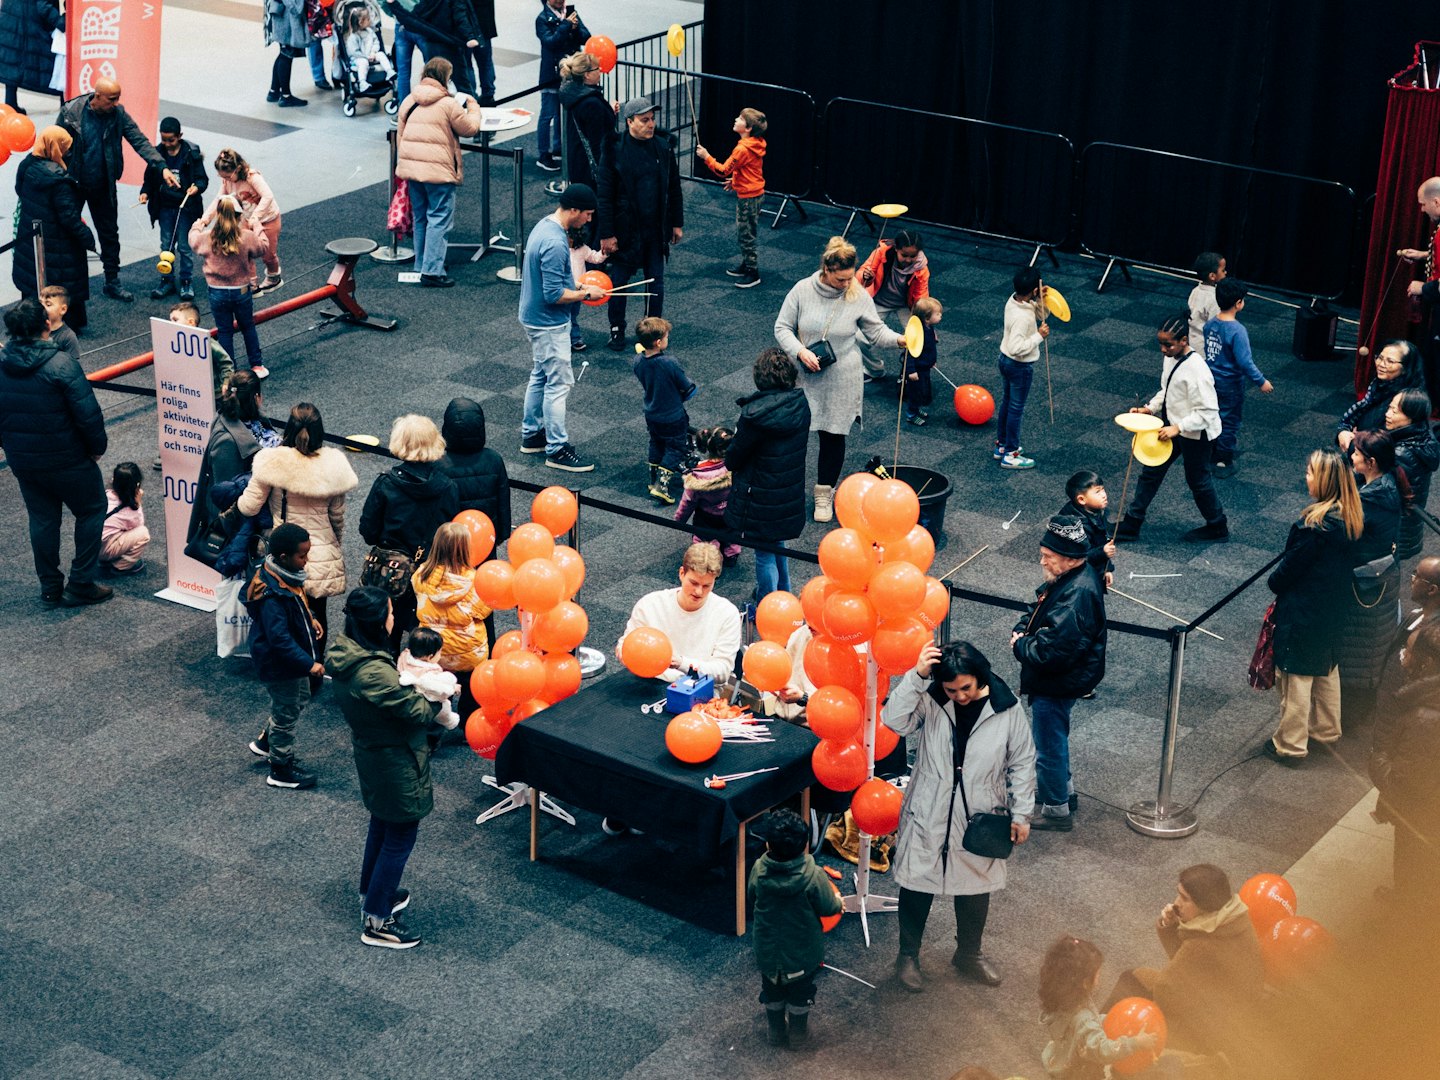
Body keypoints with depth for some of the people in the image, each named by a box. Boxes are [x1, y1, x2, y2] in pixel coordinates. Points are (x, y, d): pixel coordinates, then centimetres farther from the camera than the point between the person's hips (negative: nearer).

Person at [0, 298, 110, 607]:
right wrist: (97, 447, -4)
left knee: (41, 518, 18)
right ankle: (81, 584, 11)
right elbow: (88, 415, -21)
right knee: (91, 511, 13)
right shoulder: (60, 365, -21)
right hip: (66, 460, -5)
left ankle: (50, 587, 25)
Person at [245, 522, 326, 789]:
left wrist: (310, 619, 3)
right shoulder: (272, 594, -35)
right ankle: (281, 771, 30)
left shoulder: (285, 573, -6)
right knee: (287, 714, 10)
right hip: (279, 664, -9)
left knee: (300, 698, 29)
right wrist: (309, 663, -33)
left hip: (293, 657, 9)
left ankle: (265, 741, 48)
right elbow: (279, 638, -34)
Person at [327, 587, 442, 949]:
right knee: (400, 836, 7)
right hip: (395, 764, -9)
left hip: (370, 753, 9)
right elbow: (419, 711, -25)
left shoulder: (346, 652, -7)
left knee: (382, 824, 28)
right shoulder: (373, 673, -35)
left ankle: (372, 894, 47)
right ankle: (376, 922, 17)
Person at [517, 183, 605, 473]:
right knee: (559, 383, -2)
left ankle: (531, 435, 32)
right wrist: (585, 294, -15)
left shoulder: (545, 226, 4)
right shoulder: (555, 243, -28)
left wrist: (576, 286, 9)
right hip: (549, 324, -10)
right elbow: (554, 294, -28)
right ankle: (557, 449, 5)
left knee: (541, 376, 21)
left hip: (534, 317, 10)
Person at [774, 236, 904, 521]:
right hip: (803, 379, 0)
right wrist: (800, 351, -19)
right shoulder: (803, 290, -9)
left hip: (840, 383, 0)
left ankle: (824, 493, 24)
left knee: (833, 436, 7)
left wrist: (900, 340, -19)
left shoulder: (859, 297, -8)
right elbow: (782, 328, -3)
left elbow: (876, 331, 0)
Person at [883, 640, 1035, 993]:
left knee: (976, 889, 19)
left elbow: (1022, 763, -3)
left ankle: (969, 953, 42)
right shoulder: (930, 700, -15)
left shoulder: (1006, 709, -13)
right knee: (917, 885, 12)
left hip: (979, 818, 1)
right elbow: (895, 721, -31)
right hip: (927, 815, -1)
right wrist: (917, 675, -38)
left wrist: (1021, 814, 0)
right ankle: (908, 956, 33)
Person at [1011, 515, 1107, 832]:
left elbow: (1052, 650, -35)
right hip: (1053, 681, 10)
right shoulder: (1066, 579, 0)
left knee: (1049, 747, 6)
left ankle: (1057, 811, 22)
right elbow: (1037, 609, 16)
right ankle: (1065, 791, 46)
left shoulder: (1077, 597, -33)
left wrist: (1021, 645, -18)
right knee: (1054, 739, 27)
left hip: (1058, 684, -10)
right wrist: (1021, 630, -4)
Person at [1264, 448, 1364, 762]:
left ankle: (1290, 744, 14)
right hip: (1333, 610, 9)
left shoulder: (1316, 522, -27)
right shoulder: (1352, 518, -2)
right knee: (1327, 670, 24)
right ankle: (1326, 728, 39)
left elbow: (1292, 563, -20)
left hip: (1301, 613, -9)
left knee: (1295, 676, 4)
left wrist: (1274, 583, 1)